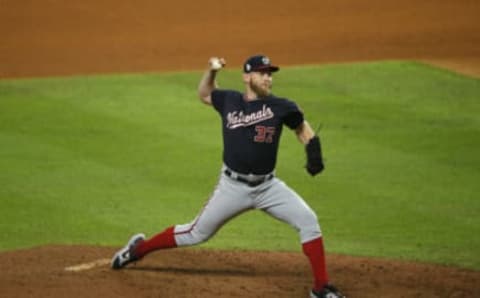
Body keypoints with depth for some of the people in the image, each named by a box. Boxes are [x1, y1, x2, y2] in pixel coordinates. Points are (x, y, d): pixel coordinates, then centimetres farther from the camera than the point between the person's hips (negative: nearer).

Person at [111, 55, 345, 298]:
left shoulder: (279, 107, -6)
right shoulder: (229, 101, -1)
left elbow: (302, 128, 7)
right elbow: (204, 94, 18)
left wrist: (314, 153, -10)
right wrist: (211, 71, 0)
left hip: (267, 186, 0)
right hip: (233, 186, 0)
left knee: (308, 221, -16)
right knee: (197, 233, 8)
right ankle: (139, 249, 30)